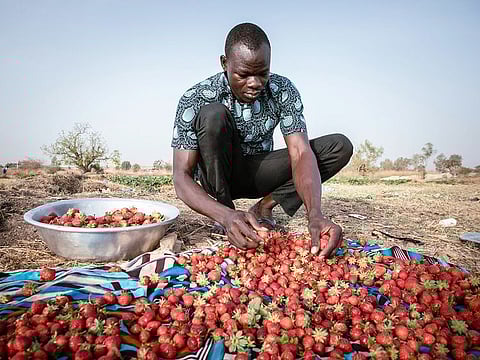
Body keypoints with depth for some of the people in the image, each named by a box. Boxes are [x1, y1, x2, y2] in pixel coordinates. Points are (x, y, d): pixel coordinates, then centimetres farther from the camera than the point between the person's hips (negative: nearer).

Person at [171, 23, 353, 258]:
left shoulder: (283, 90, -16)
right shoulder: (196, 98, -23)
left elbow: (301, 153, -25)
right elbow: (181, 177, -28)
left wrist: (315, 214, -43)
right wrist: (226, 216, -46)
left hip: (259, 174, 3)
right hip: (218, 176, -2)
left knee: (340, 146, -14)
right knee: (212, 114, -33)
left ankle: (264, 207, -10)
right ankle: (228, 209, -17)